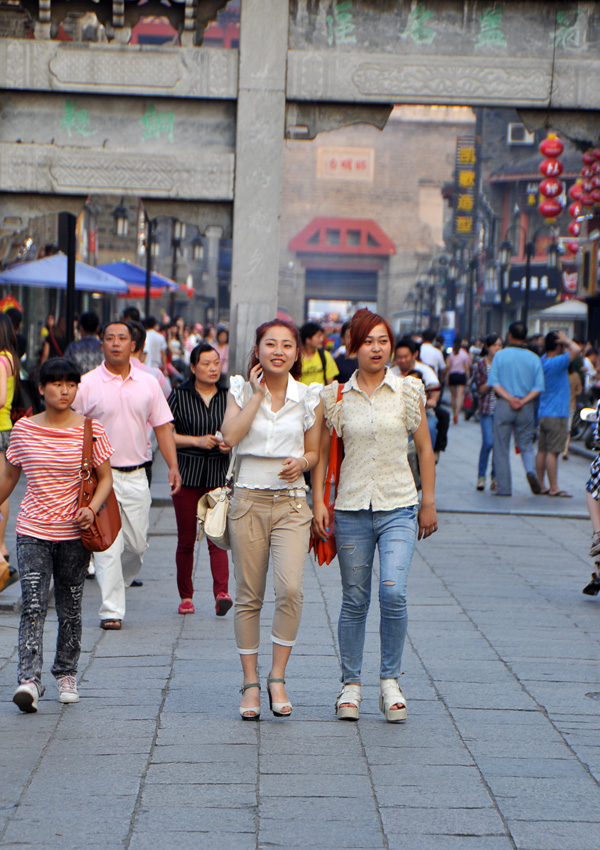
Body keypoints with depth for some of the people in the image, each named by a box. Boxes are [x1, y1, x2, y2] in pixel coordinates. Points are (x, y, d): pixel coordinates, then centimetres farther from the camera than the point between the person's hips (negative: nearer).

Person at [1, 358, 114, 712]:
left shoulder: (91, 430, -1)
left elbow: (106, 479, 1)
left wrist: (92, 508, -16)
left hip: (73, 533, 0)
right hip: (32, 531, 0)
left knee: (70, 608, 8)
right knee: (33, 605, -11)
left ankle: (66, 674, 24)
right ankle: (29, 679, -18)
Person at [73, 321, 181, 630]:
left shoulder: (148, 384, 7)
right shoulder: (87, 384, -3)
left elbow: (163, 427, 10)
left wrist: (173, 466, 0)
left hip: (136, 475, 3)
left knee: (137, 543, 8)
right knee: (108, 544, -8)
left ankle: (123, 580, 35)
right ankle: (111, 609, -2)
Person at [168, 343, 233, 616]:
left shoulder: (228, 396, 9)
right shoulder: (179, 396, 2)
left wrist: (230, 444, -6)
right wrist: (197, 441, -12)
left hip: (219, 476, 1)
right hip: (187, 475, -1)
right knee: (186, 539, 4)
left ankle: (222, 592, -20)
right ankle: (186, 596, 15)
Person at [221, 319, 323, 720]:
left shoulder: (309, 397, 4)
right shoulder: (242, 390, 4)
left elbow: (314, 452, 13)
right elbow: (230, 436, -12)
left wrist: (302, 463, -9)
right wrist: (257, 394, -9)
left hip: (291, 503, 0)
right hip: (249, 501, 0)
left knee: (290, 589, -18)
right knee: (249, 597, 3)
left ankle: (278, 677, -4)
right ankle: (251, 683, 14)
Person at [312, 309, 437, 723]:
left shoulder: (408, 391, 2)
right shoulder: (337, 396, 4)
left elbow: (425, 449, 9)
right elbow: (322, 451, 9)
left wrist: (429, 503, 8)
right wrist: (318, 501, -1)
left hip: (398, 508, -1)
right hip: (351, 508, 1)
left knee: (393, 593, -15)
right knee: (354, 600, 5)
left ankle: (391, 680, 1)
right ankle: (351, 684, 17)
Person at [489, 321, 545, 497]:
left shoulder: (500, 355, -2)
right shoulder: (534, 358, 2)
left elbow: (494, 383, -9)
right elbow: (538, 387, -5)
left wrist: (509, 398, -13)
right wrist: (523, 401, -9)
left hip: (503, 405, -2)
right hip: (527, 408, 2)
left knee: (501, 449, 6)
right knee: (526, 445, 14)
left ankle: (504, 488, 5)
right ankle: (530, 470, -15)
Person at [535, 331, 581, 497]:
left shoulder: (543, 361, 11)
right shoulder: (556, 362, -16)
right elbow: (576, 350, -26)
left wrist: (565, 343, 10)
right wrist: (566, 340, -9)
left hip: (543, 414, 9)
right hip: (556, 415, -9)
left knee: (542, 451, 9)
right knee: (553, 451, -7)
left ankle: (540, 485, 12)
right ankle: (554, 488, -6)